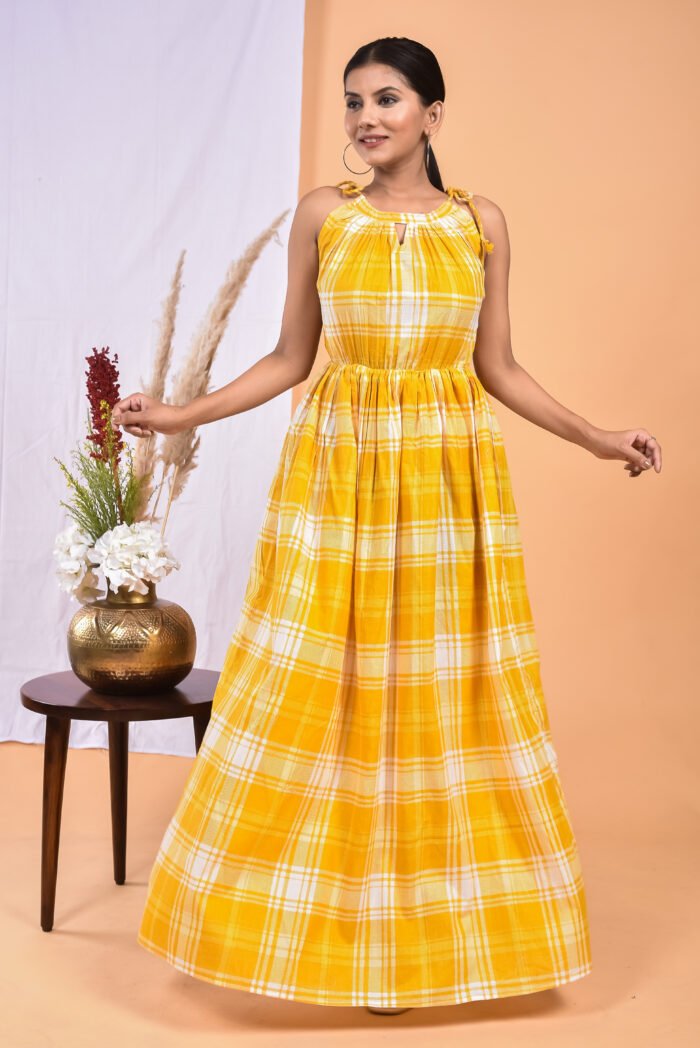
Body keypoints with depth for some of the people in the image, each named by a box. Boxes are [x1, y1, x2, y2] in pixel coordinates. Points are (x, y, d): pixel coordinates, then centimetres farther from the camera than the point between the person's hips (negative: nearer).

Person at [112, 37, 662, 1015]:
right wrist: (182, 415, -2)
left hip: (451, 483, 1)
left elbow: (499, 368, 9)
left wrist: (598, 438, 5)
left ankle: (430, 920, 22)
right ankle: (329, 919, 18)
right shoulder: (321, 213, 4)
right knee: (322, 698, 1)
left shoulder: (481, 221, 5)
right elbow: (290, 358, 6)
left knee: (444, 700, 5)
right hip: (337, 477, 0)